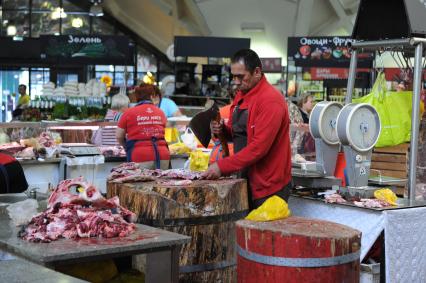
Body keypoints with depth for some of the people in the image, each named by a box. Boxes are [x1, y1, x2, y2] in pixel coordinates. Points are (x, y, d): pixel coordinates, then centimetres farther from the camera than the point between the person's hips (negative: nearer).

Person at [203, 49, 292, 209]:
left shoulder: (270, 100, -18)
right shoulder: (241, 95, 10)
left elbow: (259, 147, -24)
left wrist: (222, 167, -24)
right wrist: (222, 130, 0)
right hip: (247, 183, 8)